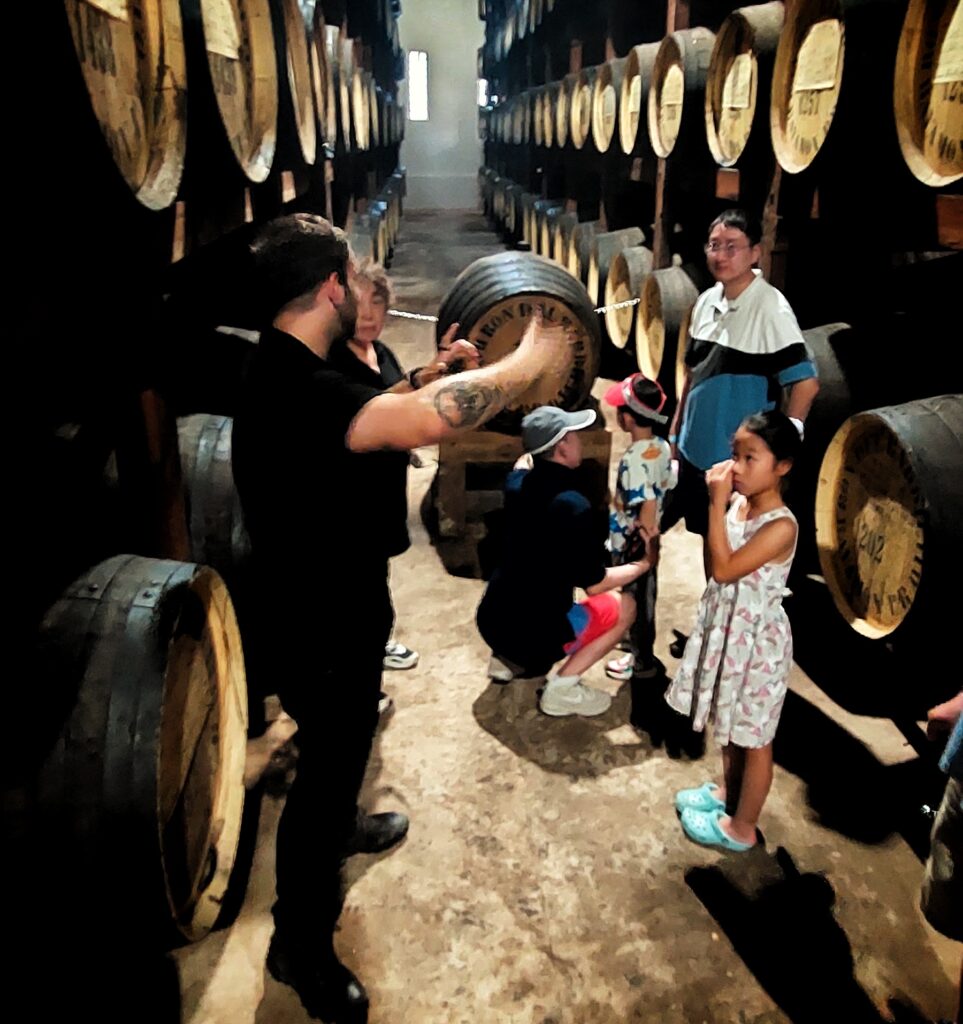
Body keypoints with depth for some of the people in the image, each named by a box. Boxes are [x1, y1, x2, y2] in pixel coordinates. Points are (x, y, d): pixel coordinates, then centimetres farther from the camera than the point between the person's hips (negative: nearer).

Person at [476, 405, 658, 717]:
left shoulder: (516, 482, -1)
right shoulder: (573, 506, -22)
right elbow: (595, 585, -12)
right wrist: (644, 564, 2)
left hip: (491, 620, 8)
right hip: (531, 635, -8)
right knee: (624, 606, 8)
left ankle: (506, 659, 21)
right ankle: (562, 688, -1)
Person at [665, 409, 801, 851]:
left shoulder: (781, 526, -26)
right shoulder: (738, 504, -1)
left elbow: (723, 569, -30)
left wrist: (716, 504, -29)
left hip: (755, 641, -8)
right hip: (724, 630, 8)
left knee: (753, 737, 10)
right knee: (730, 726, 26)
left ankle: (741, 826, 26)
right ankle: (728, 791, 47)